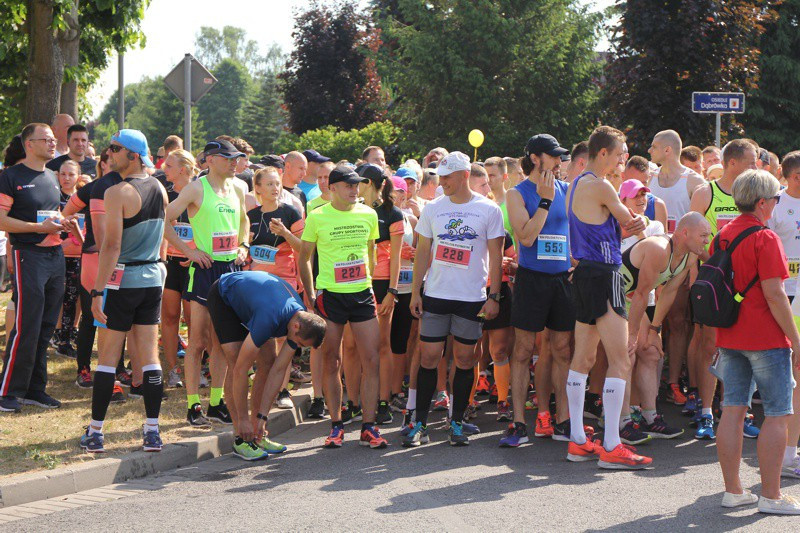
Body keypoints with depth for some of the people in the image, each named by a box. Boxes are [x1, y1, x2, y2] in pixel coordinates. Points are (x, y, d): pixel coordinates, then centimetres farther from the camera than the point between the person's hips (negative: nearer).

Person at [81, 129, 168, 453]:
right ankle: (152, 432, 5)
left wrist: (98, 291, -16)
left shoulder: (118, 193, -15)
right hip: (153, 278, 6)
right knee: (149, 356, 7)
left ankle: (96, 433, 3)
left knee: (107, 356, 0)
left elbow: (112, 246, -18)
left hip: (122, 280, -6)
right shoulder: (159, 189, 7)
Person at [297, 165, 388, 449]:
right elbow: (304, 257, 6)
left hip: (362, 295, 3)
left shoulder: (368, 215, 6)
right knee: (331, 363, 2)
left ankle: (368, 428, 3)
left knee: (371, 361, -3)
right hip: (330, 296, -3)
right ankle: (336, 426, 12)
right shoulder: (317, 217, -3)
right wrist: (309, 295, 2)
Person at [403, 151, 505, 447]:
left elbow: (495, 257, 1)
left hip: (472, 298, -2)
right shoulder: (433, 209, 6)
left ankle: (456, 423, 14)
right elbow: (423, 252, 11)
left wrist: (494, 296, -5)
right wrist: (415, 291, 6)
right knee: (428, 357, 0)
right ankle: (420, 423, 6)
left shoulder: (488, 210, -1)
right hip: (435, 295, 2)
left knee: (465, 359, 4)